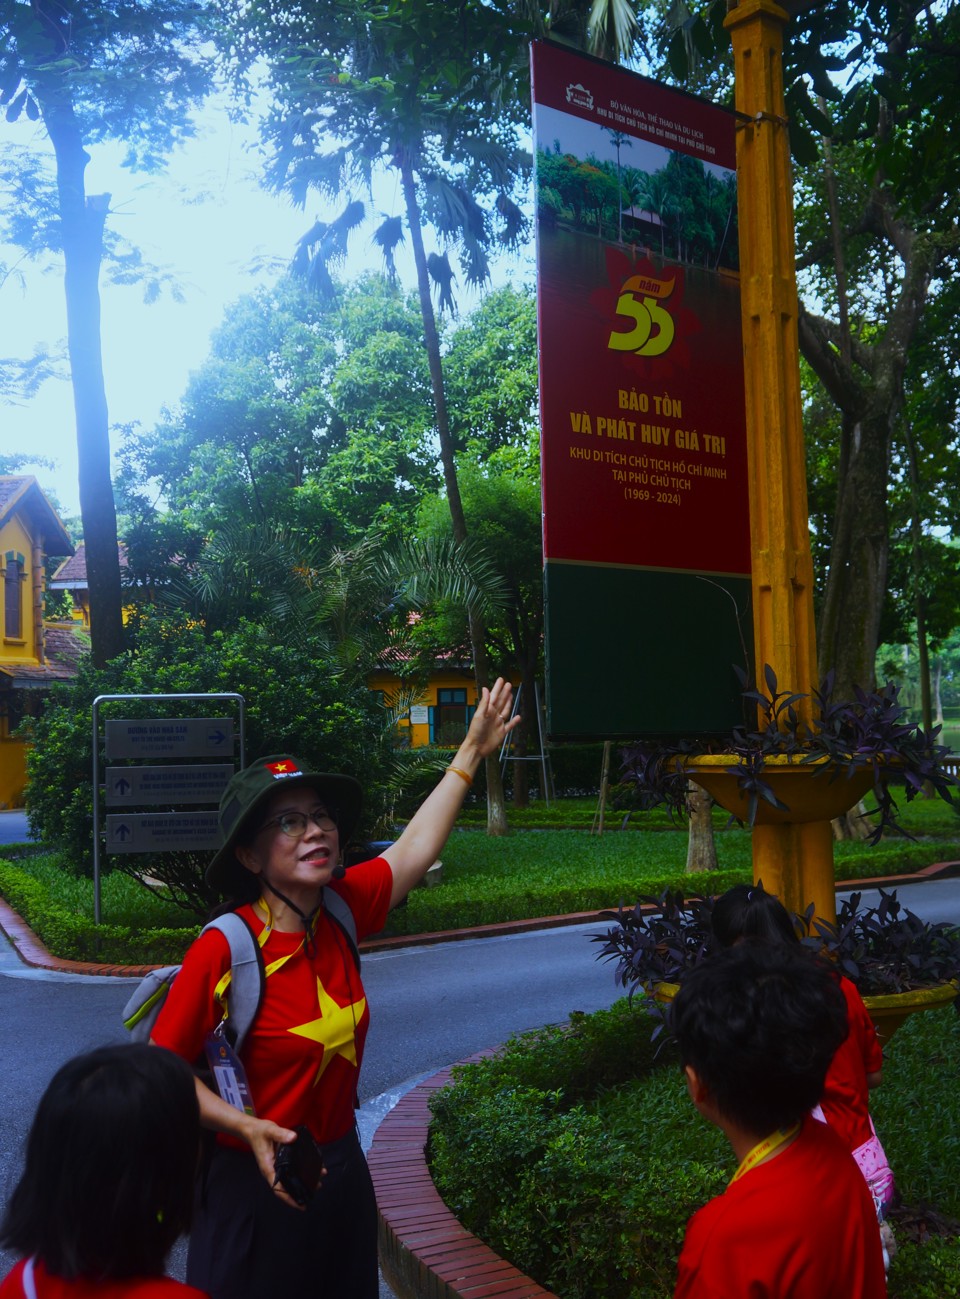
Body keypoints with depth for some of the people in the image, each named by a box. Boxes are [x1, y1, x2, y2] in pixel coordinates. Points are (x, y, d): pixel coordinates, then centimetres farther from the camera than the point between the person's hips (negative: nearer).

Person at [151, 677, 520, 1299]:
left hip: (343, 1171, 6)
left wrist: (470, 753, 9)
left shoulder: (339, 911, -8)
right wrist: (247, 1128, -26)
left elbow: (414, 850, 4)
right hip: (259, 1184, -5)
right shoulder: (224, 949, -23)